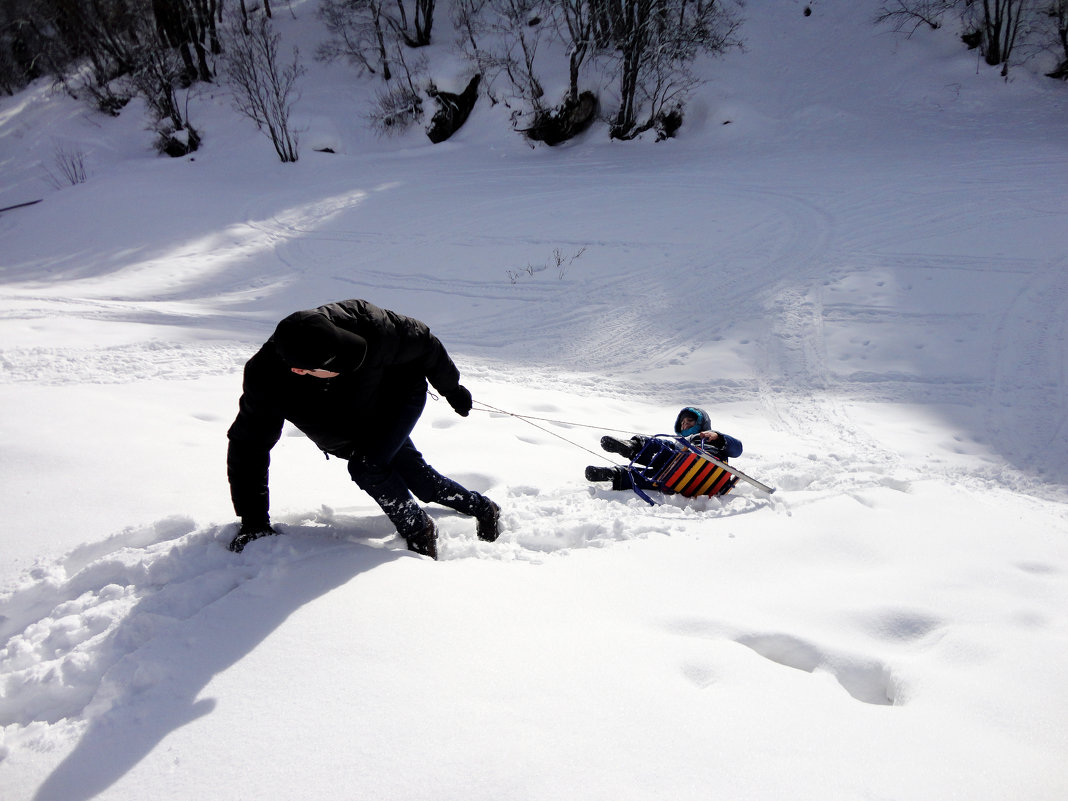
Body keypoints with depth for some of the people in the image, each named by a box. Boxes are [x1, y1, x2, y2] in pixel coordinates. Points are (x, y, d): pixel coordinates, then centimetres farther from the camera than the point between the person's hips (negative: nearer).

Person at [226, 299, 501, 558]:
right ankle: (483, 508, 32)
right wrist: (253, 520, -18)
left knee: (366, 466, -24)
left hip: (399, 397, -3)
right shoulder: (266, 381, -33)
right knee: (417, 476, 6)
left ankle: (419, 530, 1)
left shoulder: (365, 325, -39)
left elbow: (423, 343, -18)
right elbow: (247, 447, -19)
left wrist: (452, 388, -2)